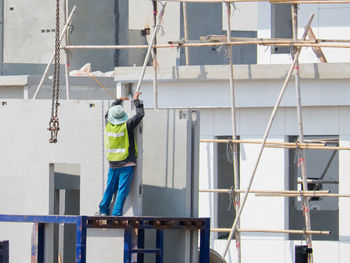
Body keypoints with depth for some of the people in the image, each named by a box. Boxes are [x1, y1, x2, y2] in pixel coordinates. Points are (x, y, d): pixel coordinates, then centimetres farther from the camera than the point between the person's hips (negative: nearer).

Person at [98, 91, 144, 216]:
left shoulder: (108, 125, -2)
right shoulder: (126, 126, -15)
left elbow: (109, 111, 18)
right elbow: (140, 114, -7)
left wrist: (119, 100, 30)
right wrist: (136, 100, 5)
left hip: (113, 164, 4)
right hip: (126, 164, -4)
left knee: (110, 188, 15)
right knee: (122, 189, -3)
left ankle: (103, 210, 21)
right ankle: (117, 213, -7)